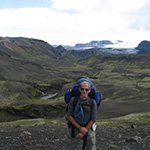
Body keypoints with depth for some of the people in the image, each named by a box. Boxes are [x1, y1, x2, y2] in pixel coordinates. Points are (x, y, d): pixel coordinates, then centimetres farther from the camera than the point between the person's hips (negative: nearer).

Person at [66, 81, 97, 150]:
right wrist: (80, 128, -17)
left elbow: (93, 119, -9)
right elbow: (69, 116, -9)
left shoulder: (92, 102, -9)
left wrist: (83, 133, -13)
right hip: (75, 129, 0)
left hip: (88, 129, 0)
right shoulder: (73, 100, -8)